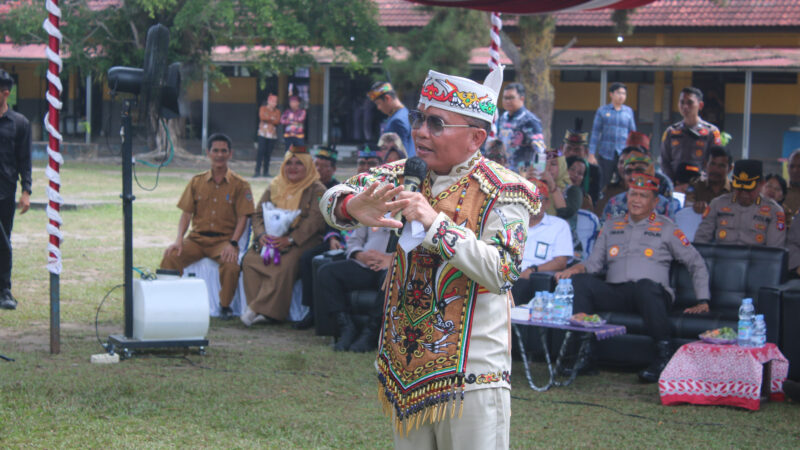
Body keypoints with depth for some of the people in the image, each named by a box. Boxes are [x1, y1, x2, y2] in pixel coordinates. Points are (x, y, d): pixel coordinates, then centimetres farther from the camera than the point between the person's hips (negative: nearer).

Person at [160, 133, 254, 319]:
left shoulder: (239, 185, 3)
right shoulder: (197, 182, 10)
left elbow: (242, 218, -2)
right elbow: (186, 213, 7)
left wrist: (232, 244, -17)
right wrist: (179, 240, -9)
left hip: (224, 239, -2)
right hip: (197, 238, 2)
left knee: (231, 264, -34)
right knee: (171, 256, -26)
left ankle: (225, 306, -10)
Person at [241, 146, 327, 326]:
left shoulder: (317, 191, 2)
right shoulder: (275, 187, 18)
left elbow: (314, 221, -10)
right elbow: (258, 214, 13)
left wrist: (290, 240, -22)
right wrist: (261, 235, -9)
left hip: (302, 241, -5)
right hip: (271, 238, 5)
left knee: (284, 265, -34)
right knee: (250, 259, -24)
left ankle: (258, 309, -29)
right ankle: (264, 311, -24)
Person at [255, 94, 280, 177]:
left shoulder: (277, 111, 12)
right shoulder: (263, 108, 6)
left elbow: (278, 121, -2)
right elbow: (262, 117, -11)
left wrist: (268, 119, -12)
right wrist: (272, 119, -5)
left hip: (273, 135, 3)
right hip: (263, 134, -2)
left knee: (268, 154, 1)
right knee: (261, 152, -10)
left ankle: (265, 172, 7)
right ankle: (257, 171, -12)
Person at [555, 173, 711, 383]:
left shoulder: (666, 228, 15)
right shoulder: (611, 226, 25)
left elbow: (697, 264, 15)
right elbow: (594, 263, 21)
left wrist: (703, 301, 4)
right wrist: (576, 269, -3)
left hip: (651, 294, -3)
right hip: (614, 293, 3)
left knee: (645, 285, -41)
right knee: (580, 281, -27)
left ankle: (664, 356, -36)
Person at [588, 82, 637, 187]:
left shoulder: (629, 111, 9)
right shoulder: (602, 111, 4)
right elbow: (595, 133, 4)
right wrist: (591, 154, 0)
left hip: (624, 154, 1)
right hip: (606, 153, -1)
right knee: (606, 183, 2)